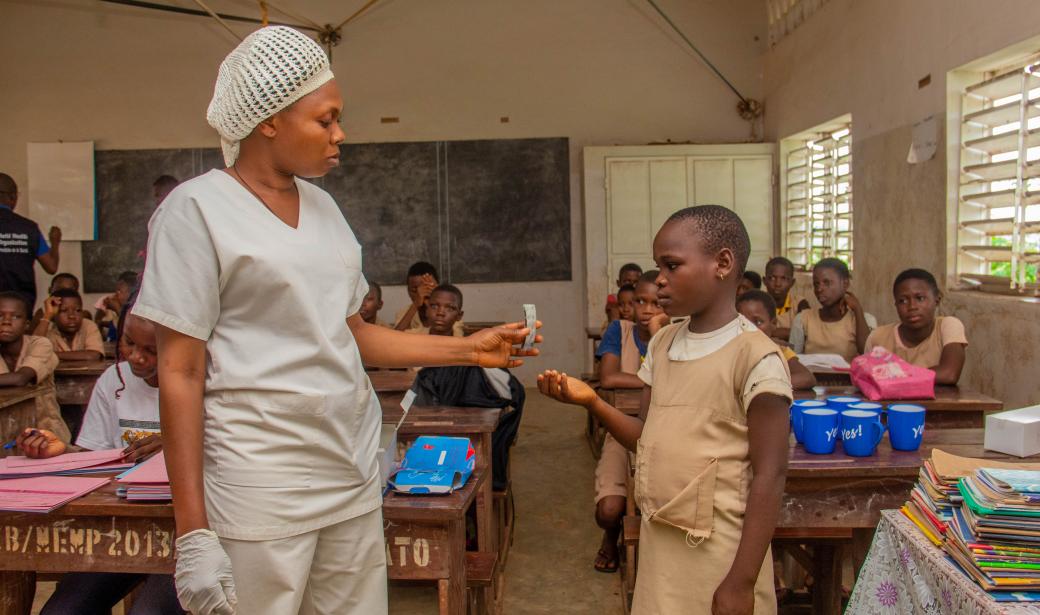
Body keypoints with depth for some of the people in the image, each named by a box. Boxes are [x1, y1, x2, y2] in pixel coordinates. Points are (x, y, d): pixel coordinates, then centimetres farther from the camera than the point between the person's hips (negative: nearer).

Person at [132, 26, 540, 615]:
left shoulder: (323, 206, 10)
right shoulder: (198, 209, -8)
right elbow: (180, 374, -10)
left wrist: (467, 348, 8)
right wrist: (193, 533, -13)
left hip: (355, 472, 6)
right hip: (261, 488, -6)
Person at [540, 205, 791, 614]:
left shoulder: (756, 357, -17)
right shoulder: (661, 345, 5)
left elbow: (769, 476, -17)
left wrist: (741, 582, -17)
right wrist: (591, 401, -6)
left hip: (718, 550, -6)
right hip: (657, 538, 7)